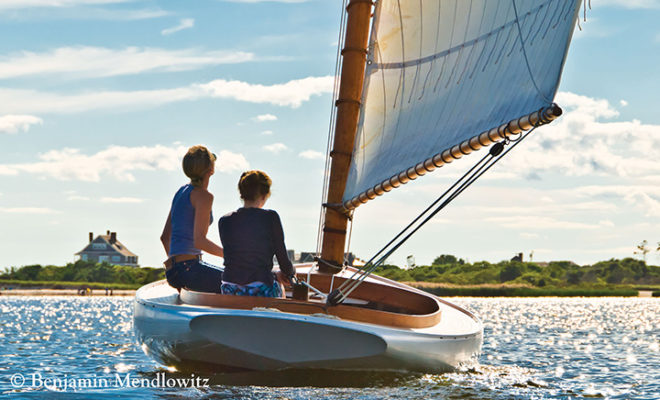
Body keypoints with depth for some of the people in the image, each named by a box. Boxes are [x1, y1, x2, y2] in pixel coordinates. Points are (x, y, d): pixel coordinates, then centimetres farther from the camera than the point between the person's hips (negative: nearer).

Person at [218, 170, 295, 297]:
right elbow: (283, 259, -3)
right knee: (279, 287, 34)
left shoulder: (224, 221, 3)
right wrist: (291, 272, 22)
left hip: (230, 292, 4)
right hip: (261, 292, -4)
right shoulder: (270, 217, -8)